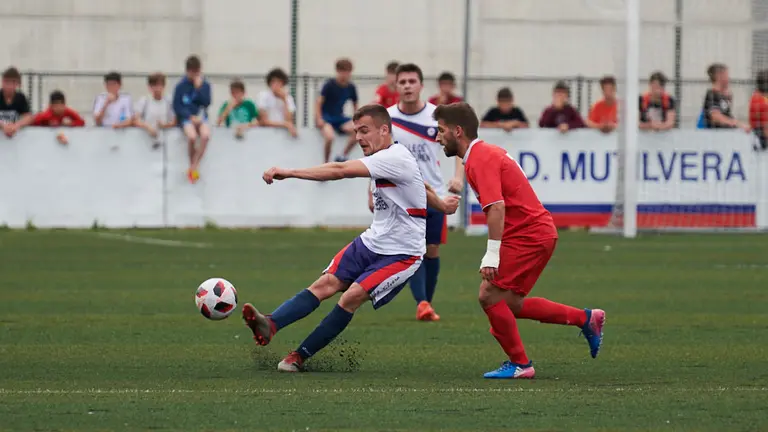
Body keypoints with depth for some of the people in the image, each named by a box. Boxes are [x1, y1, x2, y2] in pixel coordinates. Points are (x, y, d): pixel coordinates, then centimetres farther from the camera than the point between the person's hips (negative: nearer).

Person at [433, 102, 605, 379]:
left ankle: (519, 364, -2)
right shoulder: (486, 153, 16)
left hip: (529, 235, -10)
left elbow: (497, 206, -28)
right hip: (536, 233, 10)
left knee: (489, 296, -11)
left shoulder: (480, 160, -16)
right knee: (511, 304, 13)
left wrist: (492, 254, -30)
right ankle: (586, 319, 20)